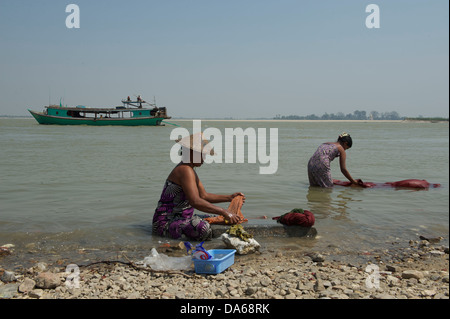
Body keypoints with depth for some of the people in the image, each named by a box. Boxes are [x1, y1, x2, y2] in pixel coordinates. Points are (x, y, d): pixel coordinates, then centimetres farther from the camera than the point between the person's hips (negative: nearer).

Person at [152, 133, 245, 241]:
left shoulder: (190, 170, 14)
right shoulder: (185, 170, -19)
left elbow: (204, 196, 19)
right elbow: (195, 202, -31)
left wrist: (229, 197, 8)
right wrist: (223, 212, -32)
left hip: (182, 219, 10)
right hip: (165, 223, -10)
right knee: (204, 228, -36)